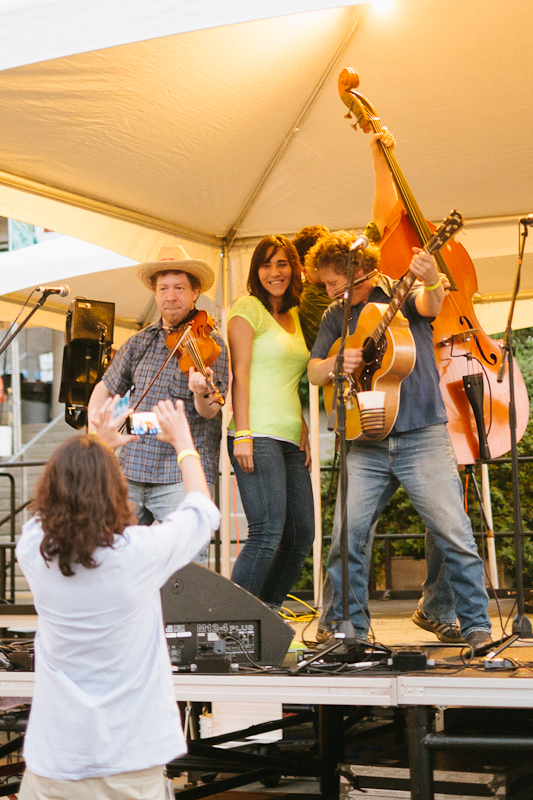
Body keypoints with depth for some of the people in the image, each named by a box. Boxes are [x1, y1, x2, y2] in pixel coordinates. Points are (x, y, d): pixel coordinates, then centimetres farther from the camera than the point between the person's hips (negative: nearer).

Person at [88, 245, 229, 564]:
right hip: (132, 472, 5)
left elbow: (209, 411, -13)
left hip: (183, 476, -5)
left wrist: (201, 395, -36)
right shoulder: (140, 342, 12)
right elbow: (104, 389, 21)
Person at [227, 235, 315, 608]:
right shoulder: (249, 308, 0)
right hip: (259, 437, -8)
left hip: (290, 441, 8)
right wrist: (243, 434, -16)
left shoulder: (293, 316, 22)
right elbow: (240, 374, -8)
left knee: (302, 535, 5)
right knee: (268, 533, -16)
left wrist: (304, 432, 14)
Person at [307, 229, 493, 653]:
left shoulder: (402, 294, 2)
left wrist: (432, 283, -44)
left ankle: (477, 626, 3)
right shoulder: (336, 315, 15)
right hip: (366, 441, 4)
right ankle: (349, 625, 13)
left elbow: (429, 307, -21)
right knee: (347, 534, -2)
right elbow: (313, 371, 14)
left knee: (454, 533, -7)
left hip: (422, 435, -4)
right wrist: (336, 363, -9)